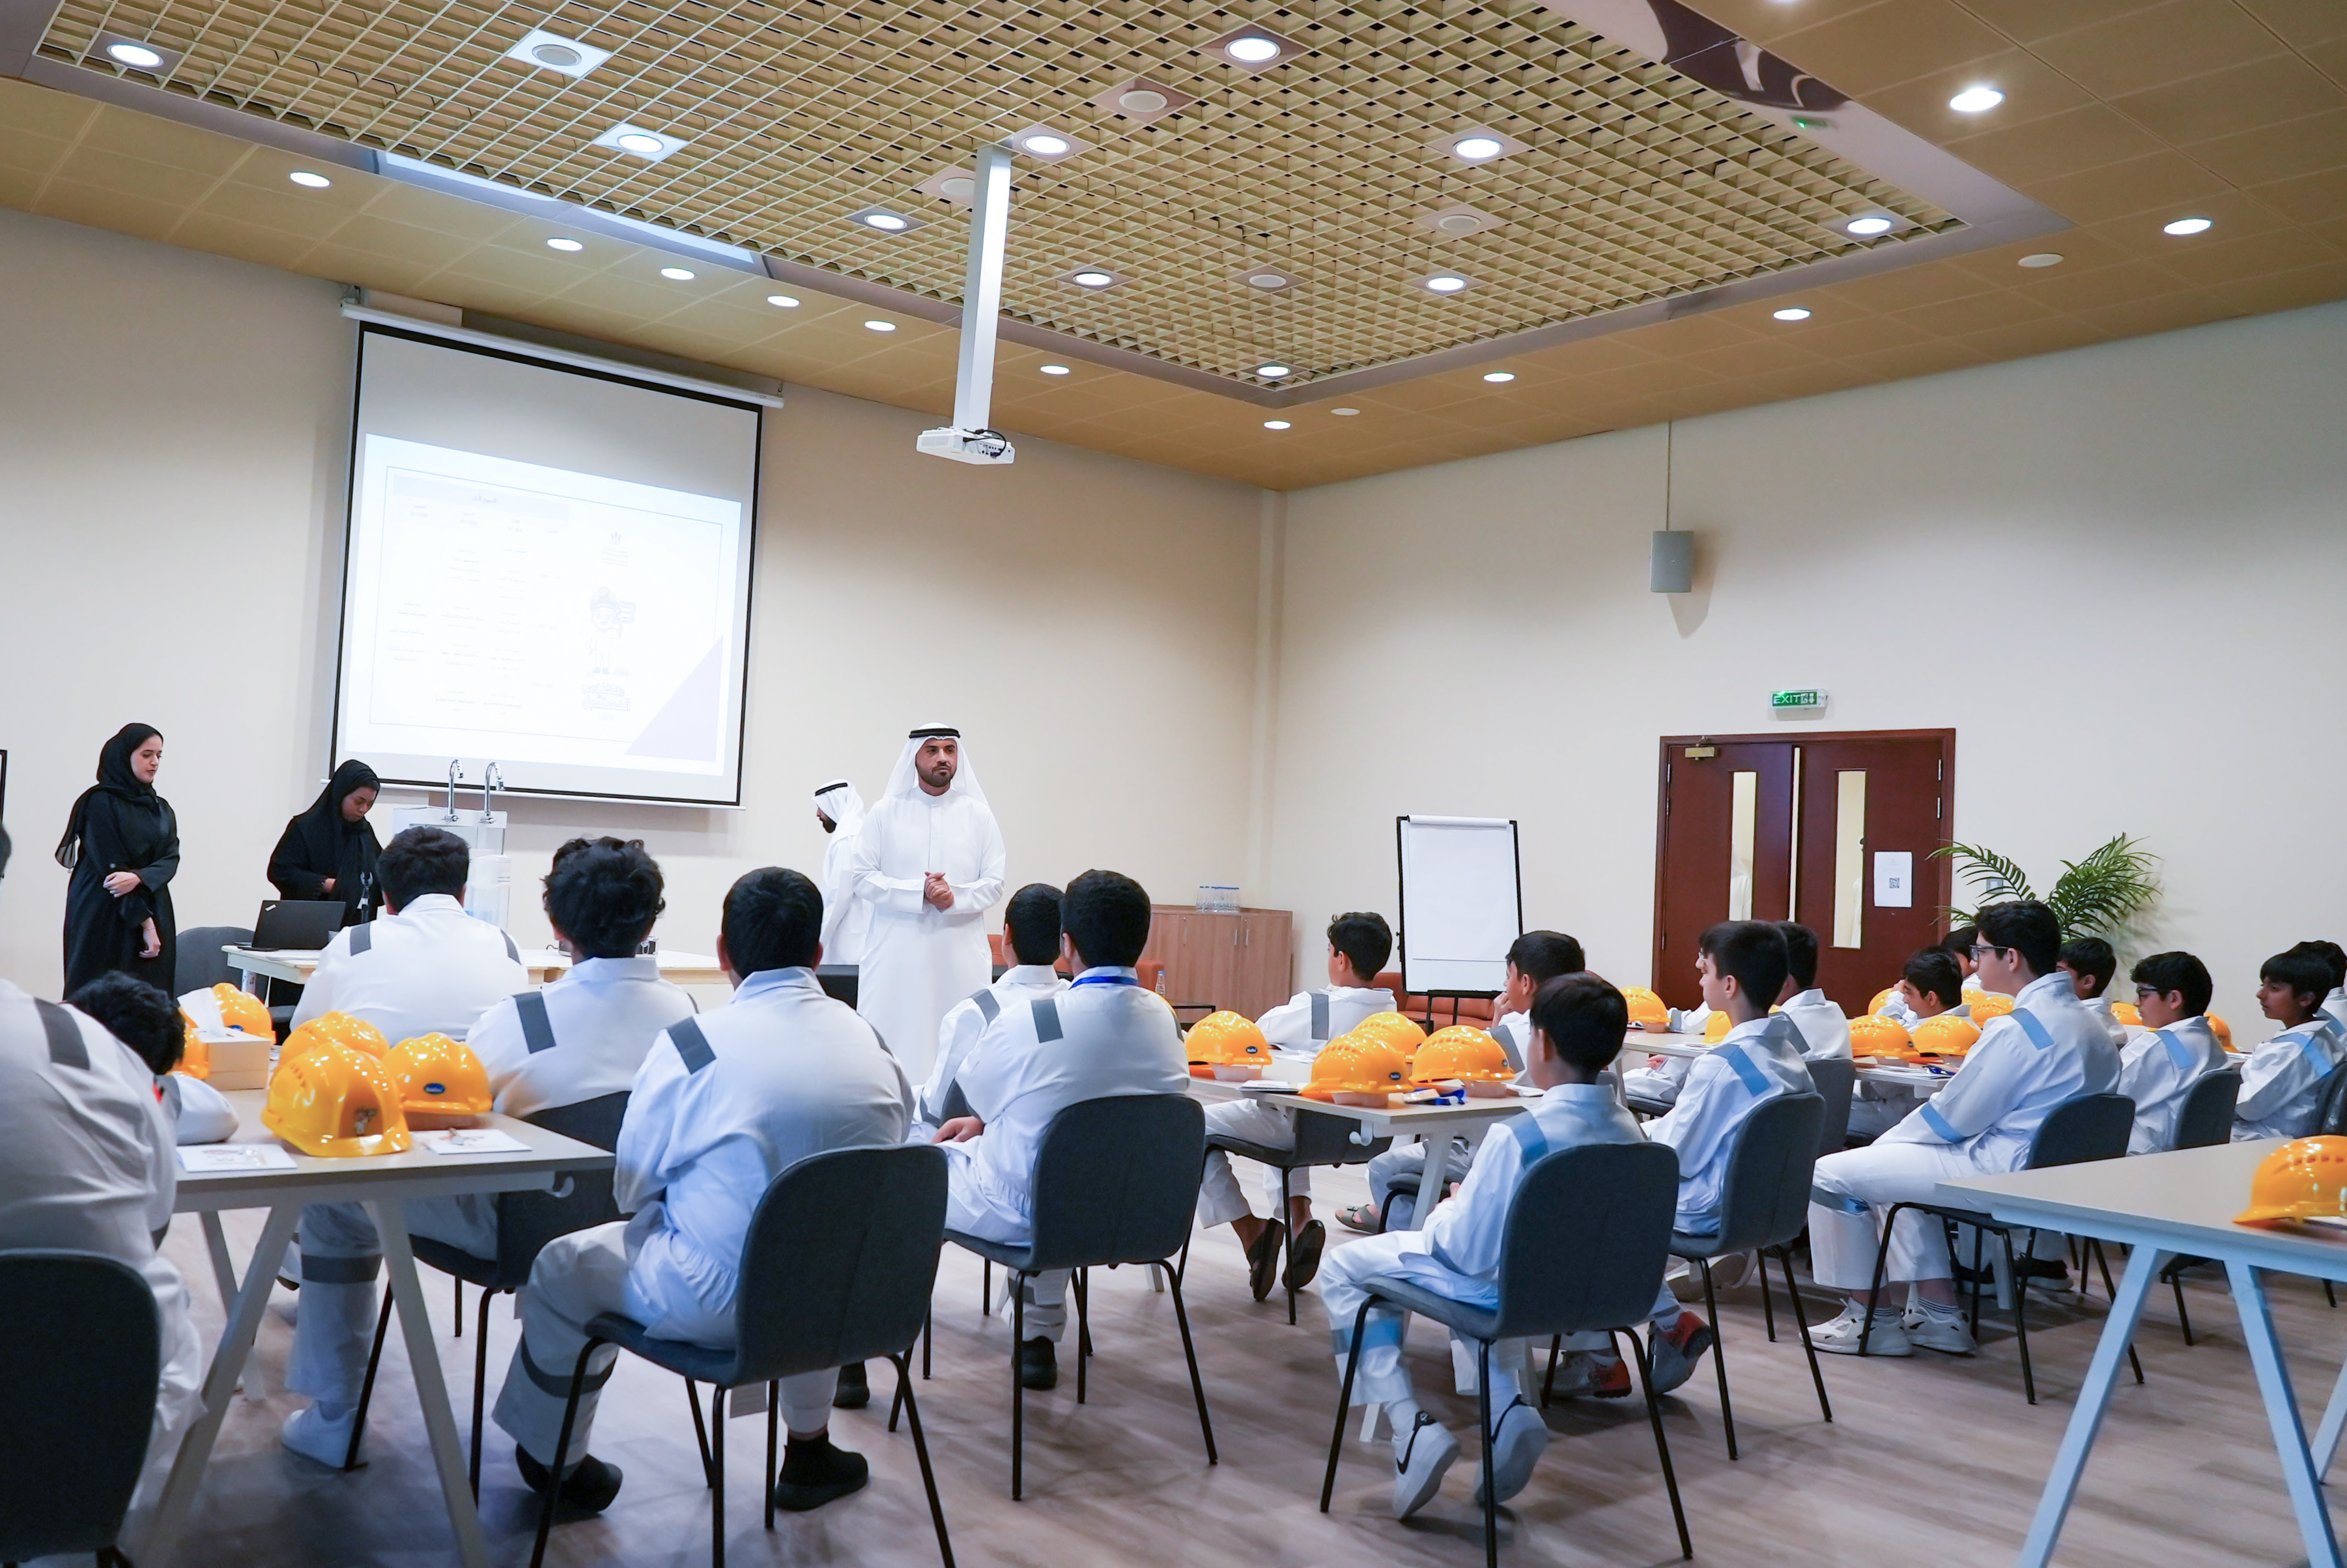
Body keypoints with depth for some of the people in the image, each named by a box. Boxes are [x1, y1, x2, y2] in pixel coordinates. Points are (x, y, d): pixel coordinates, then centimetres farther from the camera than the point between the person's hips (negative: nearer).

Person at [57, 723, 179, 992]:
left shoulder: (161, 808, 15)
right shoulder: (101, 803, -3)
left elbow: (171, 859, 2)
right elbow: (111, 867, -10)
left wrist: (139, 878, -20)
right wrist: (144, 922, -14)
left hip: (153, 914, 5)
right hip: (105, 919, -5)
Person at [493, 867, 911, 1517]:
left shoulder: (691, 1046, -14)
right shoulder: (872, 1043, -2)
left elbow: (632, 1188, -4)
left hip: (715, 1305, -4)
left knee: (562, 1268, 19)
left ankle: (555, 1462, 39)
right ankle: (810, 1450, 46)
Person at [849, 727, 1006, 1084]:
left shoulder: (978, 815, 10)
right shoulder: (886, 813, 7)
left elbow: (994, 883, 6)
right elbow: (861, 876, 0)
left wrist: (955, 896, -14)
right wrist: (918, 893, -12)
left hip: (960, 954, 1)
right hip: (896, 956, -1)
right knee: (892, 1042, -4)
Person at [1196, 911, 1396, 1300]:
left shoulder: (1313, 1008, -23)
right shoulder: (1390, 1013, -5)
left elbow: (1256, 1033, -3)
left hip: (1300, 1128, -7)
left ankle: (1251, 1230, 2)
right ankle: (1299, 1215, 22)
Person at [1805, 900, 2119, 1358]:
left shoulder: (2019, 1029, -20)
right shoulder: (2083, 1022, 10)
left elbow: (1951, 1119, -16)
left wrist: (1883, 1144, 2)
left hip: (1999, 1174, -10)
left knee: (1830, 1175, -5)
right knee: (1892, 1162, 29)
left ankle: (1871, 1319, 8)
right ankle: (1941, 1316, 25)